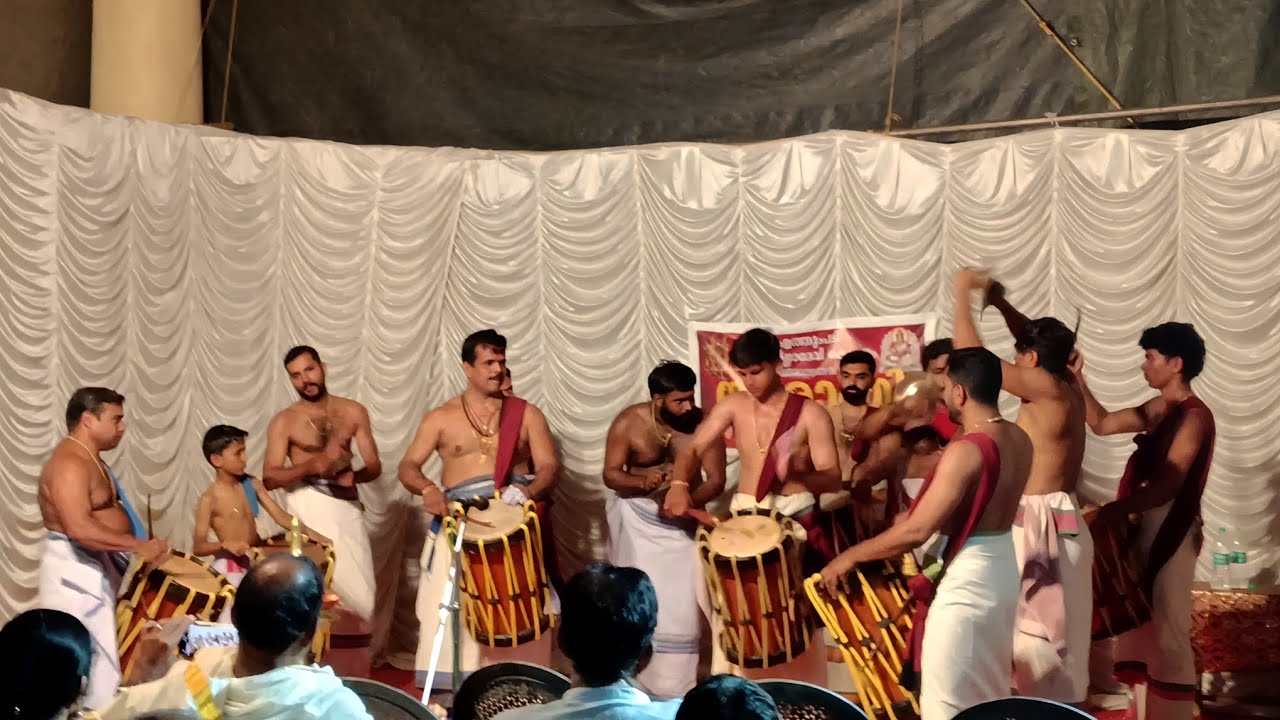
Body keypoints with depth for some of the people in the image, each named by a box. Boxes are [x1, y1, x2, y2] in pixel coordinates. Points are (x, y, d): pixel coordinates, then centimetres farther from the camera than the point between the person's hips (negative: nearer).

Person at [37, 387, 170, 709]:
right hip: (77, 571, -11)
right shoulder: (69, 464, -20)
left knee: (101, 656, 13)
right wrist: (139, 546, -26)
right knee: (89, 662, -7)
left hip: (98, 568, 11)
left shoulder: (90, 460, 15)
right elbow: (79, 529, -30)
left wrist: (143, 549, 10)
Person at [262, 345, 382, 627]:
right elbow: (269, 478, -5)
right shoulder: (284, 421, 0)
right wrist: (312, 466, -20)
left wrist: (355, 475, -14)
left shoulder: (354, 411, 8)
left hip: (347, 504, 3)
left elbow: (374, 465, 8)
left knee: (360, 595, -1)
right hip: (309, 506, -3)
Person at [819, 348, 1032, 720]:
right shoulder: (1019, 439, 1)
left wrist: (851, 556, -15)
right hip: (1001, 572, 9)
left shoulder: (964, 451, -24)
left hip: (965, 581, -9)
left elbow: (916, 531, -25)